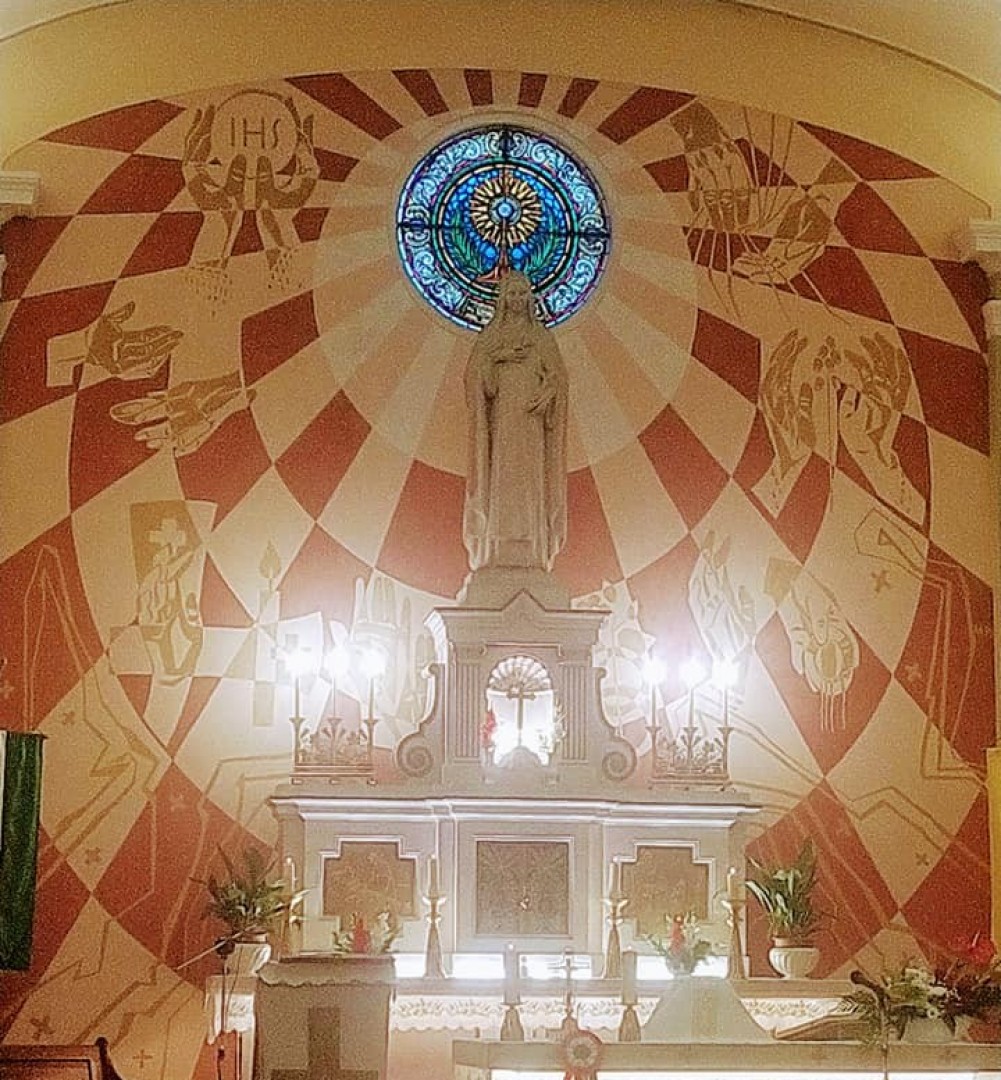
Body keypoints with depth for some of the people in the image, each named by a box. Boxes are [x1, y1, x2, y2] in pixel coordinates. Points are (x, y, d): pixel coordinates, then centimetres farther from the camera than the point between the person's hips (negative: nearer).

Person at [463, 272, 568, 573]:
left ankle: (531, 552, -11)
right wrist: (498, 357, -11)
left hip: (530, 417, 0)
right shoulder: (490, 334, 13)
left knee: (530, 476, -7)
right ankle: (500, 551, -12)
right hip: (501, 415, 0)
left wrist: (542, 399, -13)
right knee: (501, 475, -8)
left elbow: (556, 375, 4)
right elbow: (474, 372, 3)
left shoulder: (542, 335, 12)